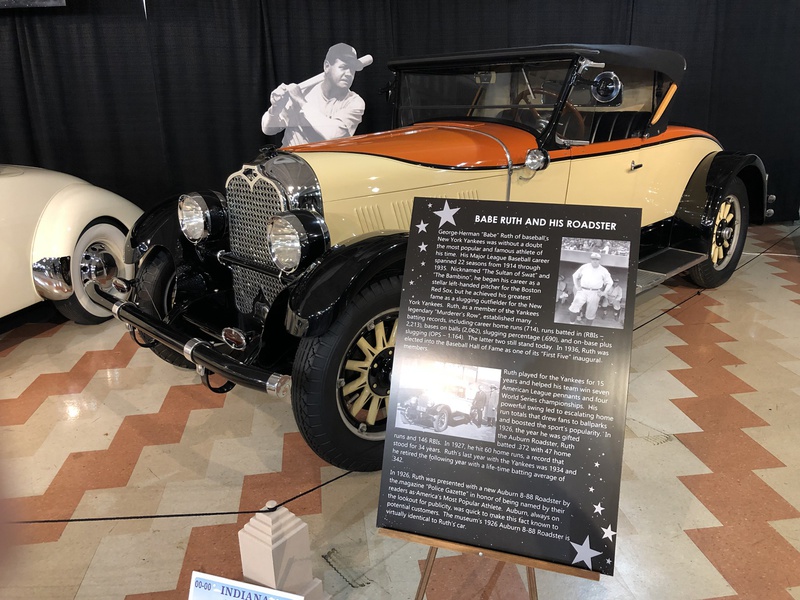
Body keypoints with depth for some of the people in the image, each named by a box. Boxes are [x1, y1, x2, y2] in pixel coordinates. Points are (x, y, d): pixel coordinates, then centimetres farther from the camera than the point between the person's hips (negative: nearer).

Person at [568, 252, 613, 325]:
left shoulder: (603, 270, 5)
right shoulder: (584, 267, 6)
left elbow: (610, 282, 12)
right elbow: (575, 276, 17)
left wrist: (604, 292, 2)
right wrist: (576, 286, 7)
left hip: (595, 293, 0)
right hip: (583, 291, 0)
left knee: (591, 312, 4)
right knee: (574, 307, -15)